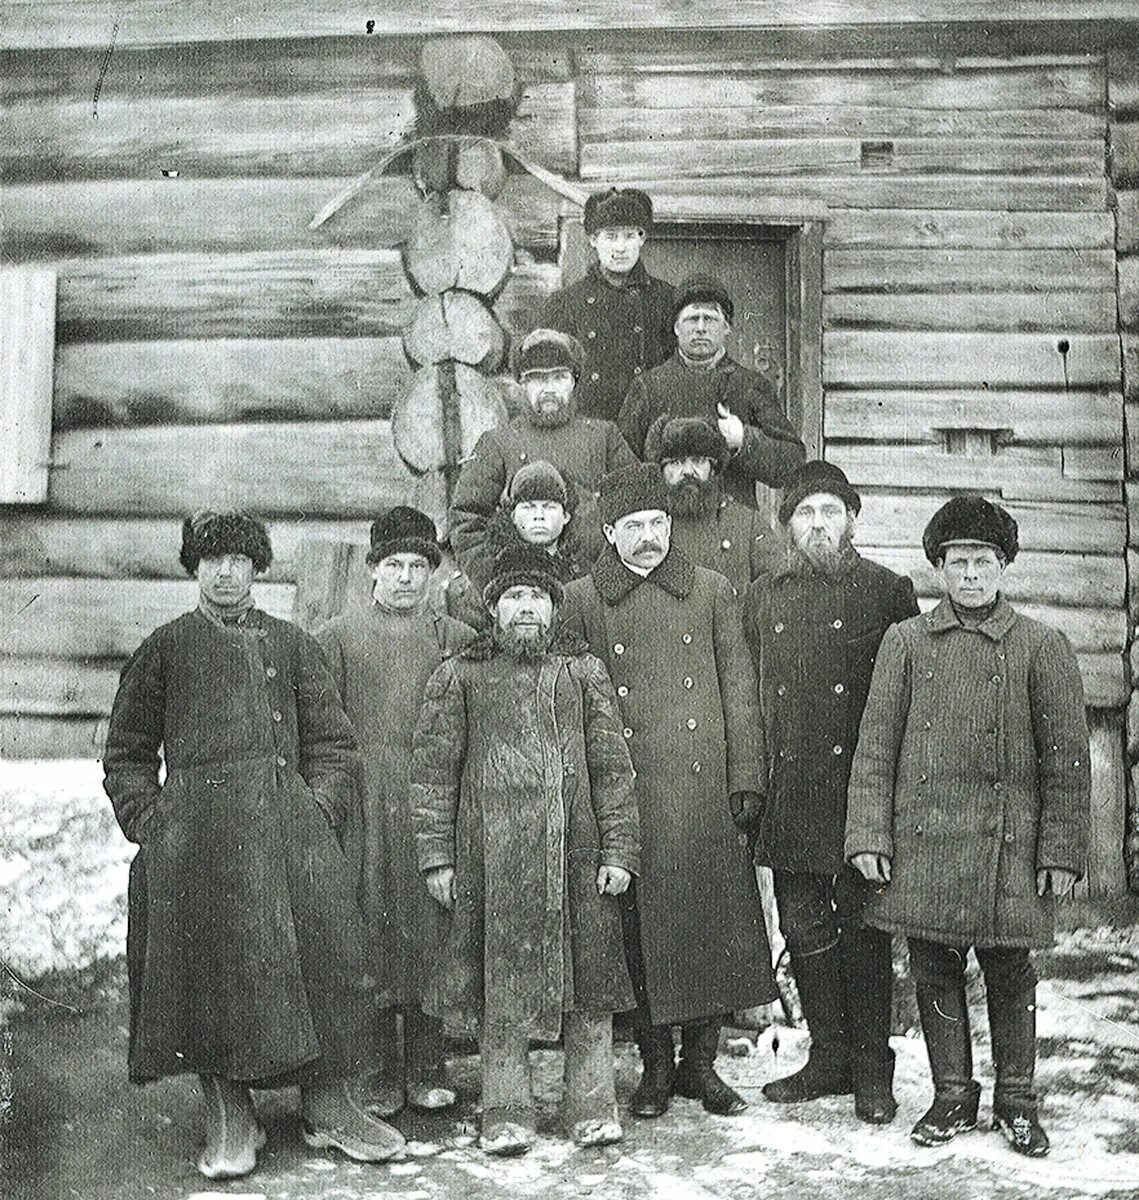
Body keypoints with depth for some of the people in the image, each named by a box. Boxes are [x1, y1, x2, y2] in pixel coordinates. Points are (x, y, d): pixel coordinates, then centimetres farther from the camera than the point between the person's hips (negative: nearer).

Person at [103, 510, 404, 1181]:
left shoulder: (292, 646, 19)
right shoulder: (165, 649, 15)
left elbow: (334, 742, 16)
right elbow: (127, 754, 14)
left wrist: (319, 811, 1)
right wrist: (151, 824, 0)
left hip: (292, 821, 1)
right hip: (195, 836, -1)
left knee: (323, 950, -8)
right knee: (215, 962, -8)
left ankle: (329, 1107, 3)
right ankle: (229, 1120, 3)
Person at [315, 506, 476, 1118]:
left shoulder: (457, 639, 12)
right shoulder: (338, 637, 8)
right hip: (364, 810, -1)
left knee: (432, 934, 2)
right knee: (371, 935, 0)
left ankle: (428, 1070, 12)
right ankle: (381, 1074, 9)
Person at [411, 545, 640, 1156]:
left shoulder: (583, 669, 10)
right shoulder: (459, 676, 6)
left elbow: (612, 765, 8)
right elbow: (433, 769, 4)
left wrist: (619, 849, 2)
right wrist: (437, 856, -1)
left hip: (576, 849, 2)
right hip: (492, 852, -1)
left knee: (590, 974, 4)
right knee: (502, 979, 3)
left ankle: (591, 1105, 17)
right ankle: (505, 1113, 15)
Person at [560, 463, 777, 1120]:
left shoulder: (713, 592, 9)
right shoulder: (581, 601, 5)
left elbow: (740, 691, 9)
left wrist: (746, 780, 2)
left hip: (705, 793, 1)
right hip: (628, 797, -1)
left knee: (715, 919, 4)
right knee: (640, 930, 3)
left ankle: (700, 1061, 19)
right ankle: (655, 1065, 18)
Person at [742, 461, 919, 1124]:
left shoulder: (888, 590, 2)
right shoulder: (763, 597, 12)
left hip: (861, 785, -4)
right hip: (790, 790, 4)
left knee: (864, 924, 2)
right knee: (803, 924, 8)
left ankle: (872, 1069, 14)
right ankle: (829, 1055, 22)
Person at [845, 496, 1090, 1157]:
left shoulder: (1043, 646, 3)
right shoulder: (905, 640, 6)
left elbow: (1067, 758, 2)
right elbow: (876, 744, 5)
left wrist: (1062, 850, -2)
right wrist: (869, 835, -1)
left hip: (1008, 848, -1)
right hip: (921, 840, 1)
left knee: (1009, 973, 7)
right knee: (935, 972, 8)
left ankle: (1017, 1101, 24)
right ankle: (953, 1096, 24)